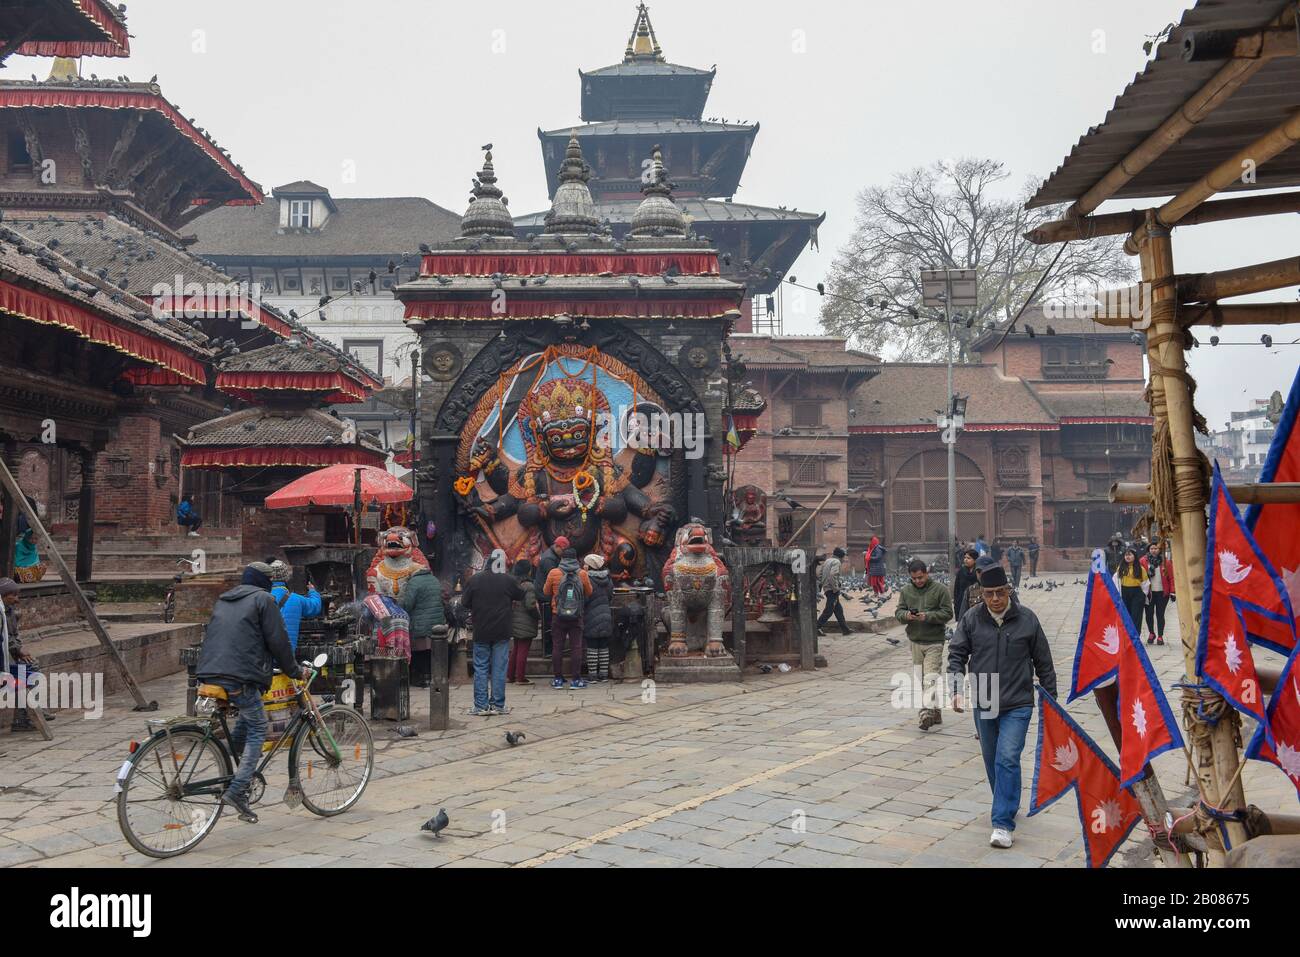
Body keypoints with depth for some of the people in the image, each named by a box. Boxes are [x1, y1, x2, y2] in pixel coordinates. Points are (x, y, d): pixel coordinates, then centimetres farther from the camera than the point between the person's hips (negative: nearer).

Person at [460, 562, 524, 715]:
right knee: (499, 668, 5)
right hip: (502, 633, 0)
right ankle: (497, 704, 7)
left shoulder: (474, 580, -6)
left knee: (480, 669, 7)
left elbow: (464, 603, 2)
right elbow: (520, 596, 7)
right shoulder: (509, 580, -7)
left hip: (481, 632, 0)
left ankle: (481, 706, 5)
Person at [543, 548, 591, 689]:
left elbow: (546, 592, 6)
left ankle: (558, 679, 9)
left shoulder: (553, 573, -4)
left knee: (557, 647, 7)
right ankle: (576, 679, 4)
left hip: (558, 615, 0)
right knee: (576, 647, 5)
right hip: (576, 617, 0)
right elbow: (589, 592, 8)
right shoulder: (582, 574, -3)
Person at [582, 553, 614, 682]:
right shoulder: (607, 579, 6)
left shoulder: (588, 579, -15)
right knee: (604, 647, 10)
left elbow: (584, 599, -18)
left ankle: (592, 674, 1)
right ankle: (604, 673, 13)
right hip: (606, 617, 6)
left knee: (592, 648, 0)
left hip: (592, 618, -6)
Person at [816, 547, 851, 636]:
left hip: (826, 588, 10)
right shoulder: (836, 562, -9)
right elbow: (833, 574, -24)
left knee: (838, 609, 14)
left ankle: (845, 629, 17)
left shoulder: (827, 561, 19)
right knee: (829, 610, -6)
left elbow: (820, 575, 19)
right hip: (832, 589, -10)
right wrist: (835, 588, -21)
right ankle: (817, 627, -6)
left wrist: (820, 585, 20)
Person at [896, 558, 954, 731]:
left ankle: (927, 712, -17)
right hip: (915, 641, 5)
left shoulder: (939, 589, -5)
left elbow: (947, 613, -7)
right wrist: (906, 615, -15)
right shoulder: (906, 590, 8)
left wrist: (927, 616, -20)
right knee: (920, 679, 8)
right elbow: (898, 612, 9)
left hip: (934, 641, -5)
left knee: (931, 678, -13)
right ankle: (936, 711, 19)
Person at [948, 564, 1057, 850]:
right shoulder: (971, 619, -3)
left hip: (1017, 705, -3)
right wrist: (956, 689, -13)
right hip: (983, 705, 3)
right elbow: (957, 655, 0)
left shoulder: (1027, 619, -5)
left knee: (1007, 759, -13)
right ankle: (1008, 804, 38)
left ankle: (1003, 823, -9)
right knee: (992, 760, 15)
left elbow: (1043, 663, 4)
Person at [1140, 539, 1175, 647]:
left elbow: (1171, 577, 1)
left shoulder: (1165, 561, 1)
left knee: (1160, 614, 3)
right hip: (1148, 592, 1)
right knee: (1149, 614, 6)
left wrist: (1172, 591, -3)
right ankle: (1151, 633, 26)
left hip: (1162, 592, -1)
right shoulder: (1143, 561, 1)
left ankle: (1160, 636, 12)